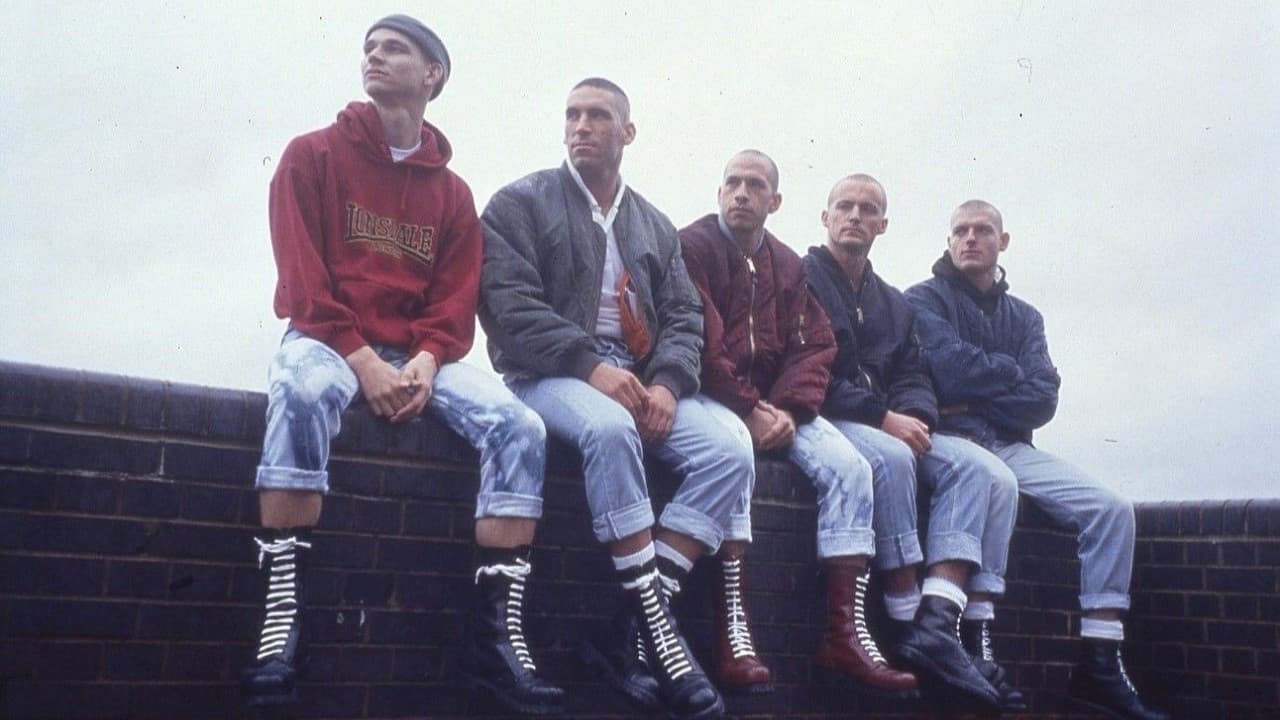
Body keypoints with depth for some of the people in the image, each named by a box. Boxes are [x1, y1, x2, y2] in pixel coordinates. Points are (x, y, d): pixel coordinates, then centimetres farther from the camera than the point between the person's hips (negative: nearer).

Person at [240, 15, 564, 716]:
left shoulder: (452, 192, 15)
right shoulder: (314, 155, 6)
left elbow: (456, 301, 7)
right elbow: (302, 277, -5)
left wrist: (426, 363, -15)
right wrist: (363, 361, -18)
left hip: (420, 354, 3)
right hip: (328, 340, -3)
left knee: (518, 426, -23)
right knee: (302, 393, -40)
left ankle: (495, 634, -22)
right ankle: (281, 614, -34)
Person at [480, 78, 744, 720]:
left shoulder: (655, 226, 20)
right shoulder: (521, 203, 5)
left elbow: (683, 318, 11)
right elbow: (510, 306, -9)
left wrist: (667, 384, -11)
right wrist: (591, 365, -23)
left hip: (640, 380, 5)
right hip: (549, 376, -5)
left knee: (729, 447, -22)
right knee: (610, 426, -39)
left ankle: (631, 630, -24)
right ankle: (655, 619, -30)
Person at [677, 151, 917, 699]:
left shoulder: (787, 265, 17)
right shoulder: (694, 246, 0)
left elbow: (812, 347, 8)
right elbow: (701, 345, -11)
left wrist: (787, 409, -11)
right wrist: (749, 413, -18)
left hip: (774, 403, 6)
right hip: (712, 399, -5)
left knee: (849, 467, -16)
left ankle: (845, 633, -17)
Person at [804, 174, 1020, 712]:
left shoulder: (894, 303, 25)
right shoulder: (801, 278, 3)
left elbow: (913, 377, 13)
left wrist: (913, 416, -12)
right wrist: (882, 417, -17)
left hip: (891, 426, 7)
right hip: (824, 421, -7)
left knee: (985, 471, -16)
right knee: (890, 457, -38)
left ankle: (938, 622, -30)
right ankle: (909, 622, -29)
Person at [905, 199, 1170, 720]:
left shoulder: (1025, 317, 20)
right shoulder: (924, 300, 7)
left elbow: (1042, 400, 4)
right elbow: (952, 367, -12)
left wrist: (975, 400, -8)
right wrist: (1010, 373, 3)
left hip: (1010, 444, 5)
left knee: (1110, 509, -13)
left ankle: (1100, 666, -14)